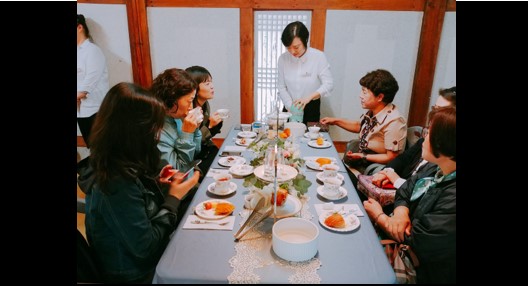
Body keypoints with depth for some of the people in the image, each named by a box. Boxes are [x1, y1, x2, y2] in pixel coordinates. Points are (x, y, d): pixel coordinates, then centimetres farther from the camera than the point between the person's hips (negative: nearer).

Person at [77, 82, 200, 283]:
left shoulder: (110, 165, -6)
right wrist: (173, 198, -18)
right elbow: (145, 246, -26)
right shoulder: (118, 182, -33)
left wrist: (155, 181, -3)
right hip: (136, 275, -8)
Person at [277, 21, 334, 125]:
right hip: (289, 108, 2)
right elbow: (282, 88, -4)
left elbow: (328, 84, -16)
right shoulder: (283, 58, -7)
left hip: (311, 108, -2)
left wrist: (309, 97, -30)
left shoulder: (318, 57, -15)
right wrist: (291, 108, -15)